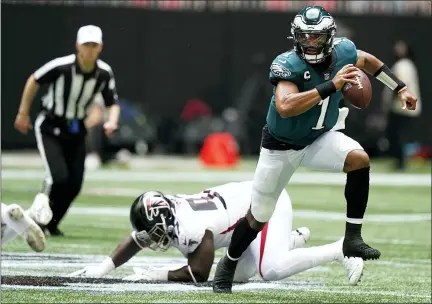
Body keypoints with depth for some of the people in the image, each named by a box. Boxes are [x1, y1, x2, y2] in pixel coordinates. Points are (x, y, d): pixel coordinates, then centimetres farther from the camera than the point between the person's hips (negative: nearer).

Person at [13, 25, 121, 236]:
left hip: (76, 131, 5)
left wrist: (111, 122, -22)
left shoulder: (104, 73, -11)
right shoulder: (61, 66, -24)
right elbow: (34, 81, -8)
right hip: (50, 128, -5)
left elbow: (113, 103, 0)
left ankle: (51, 223, 24)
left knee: (74, 184, 2)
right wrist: (23, 113, -2)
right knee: (59, 177, -20)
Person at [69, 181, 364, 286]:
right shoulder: (167, 214, -5)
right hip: (250, 198, 9)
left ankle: (342, 249, -18)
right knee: (238, 274, 10)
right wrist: (104, 268, 1)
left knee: (273, 270, -27)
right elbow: (135, 241, 10)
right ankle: (293, 240, 24)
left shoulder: (191, 227, -30)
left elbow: (199, 274, -22)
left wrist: (156, 275, -19)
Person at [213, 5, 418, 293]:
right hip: (281, 147, -3)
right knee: (258, 218, 8)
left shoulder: (343, 52, -15)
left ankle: (353, 239, -17)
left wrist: (400, 88, 10)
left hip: (320, 139, 4)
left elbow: (367, 60, 11)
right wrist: (332, 85, -51)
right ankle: (228, 264, 35)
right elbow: (284, 107, -49)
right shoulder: (288, 65, -31)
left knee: (359, 159, -27)